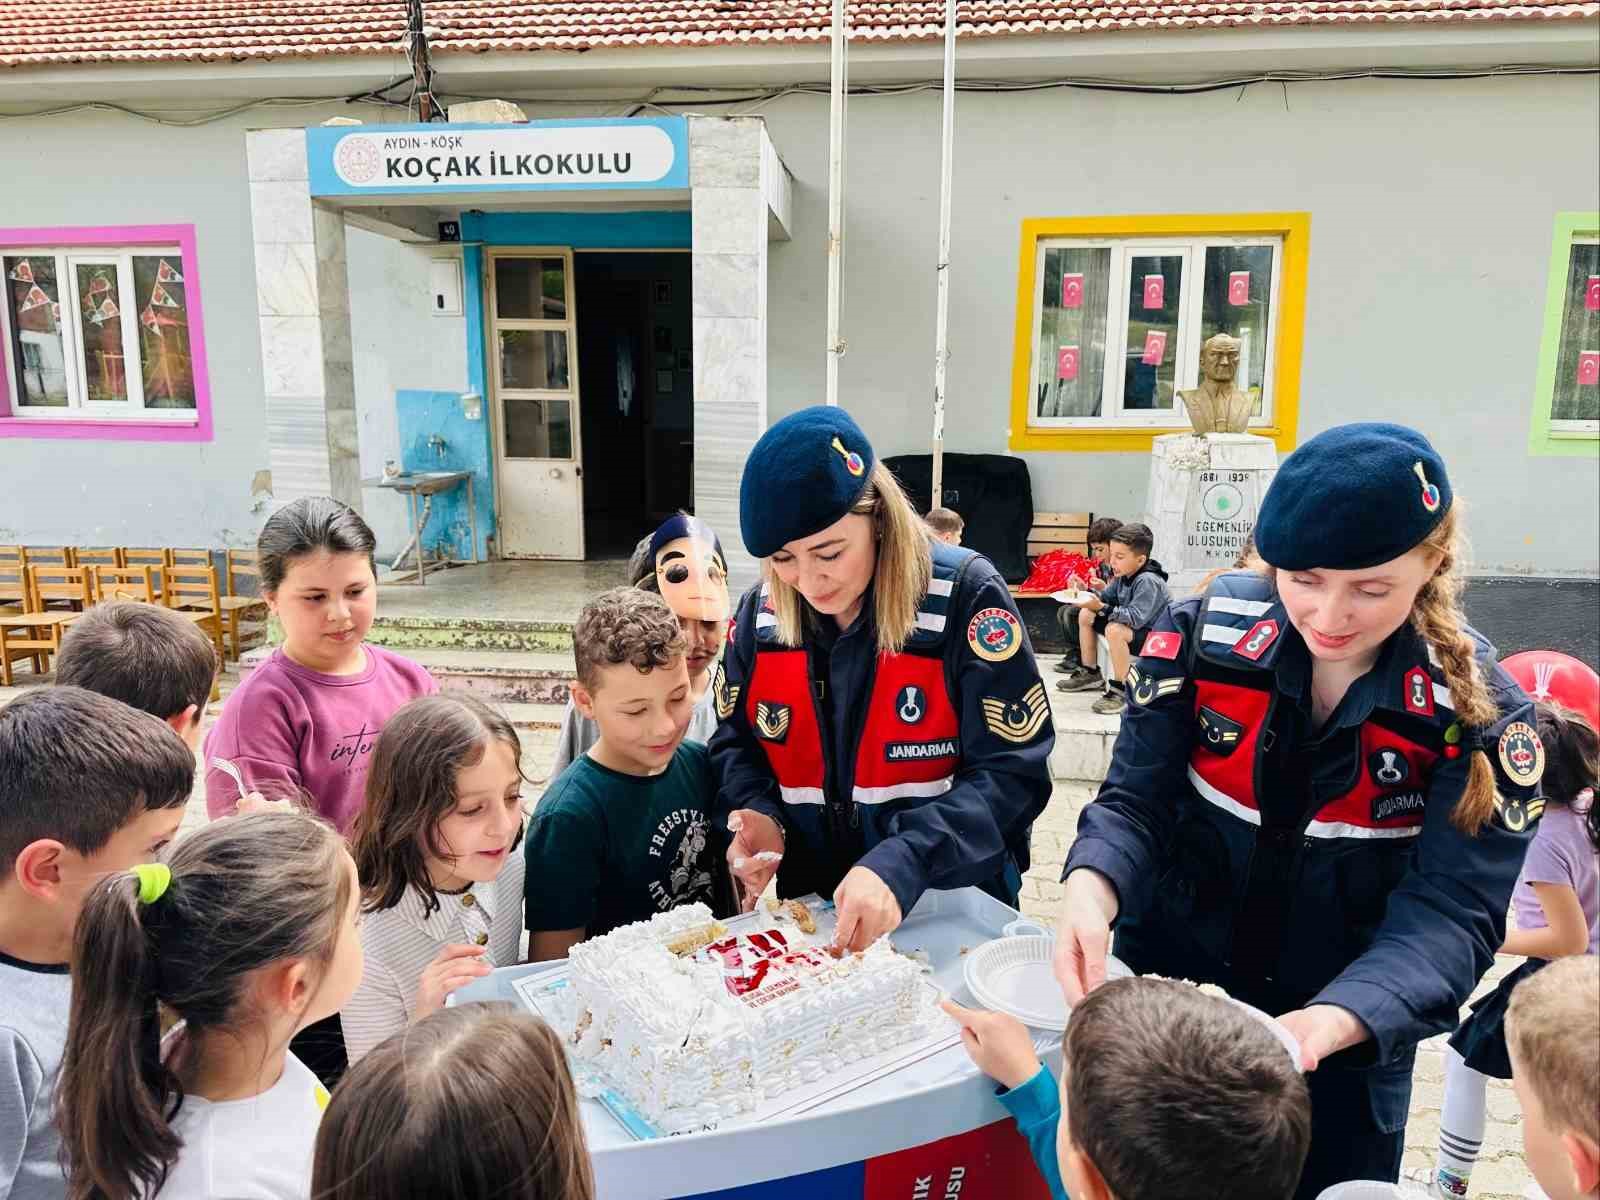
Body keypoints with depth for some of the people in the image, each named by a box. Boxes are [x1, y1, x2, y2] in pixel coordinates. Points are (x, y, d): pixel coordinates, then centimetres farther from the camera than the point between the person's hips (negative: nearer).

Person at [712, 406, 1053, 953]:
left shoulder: (965, 595, -16)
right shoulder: (760, 611, -3)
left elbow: (1010, 773, -18)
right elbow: (737, 742, 9)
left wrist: (902, 866, -30)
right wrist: (757, 816, -11)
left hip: (954, 908, -1)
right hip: (815, 907, 2)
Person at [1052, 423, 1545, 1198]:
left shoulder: (1482, 713, -16)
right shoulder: (1202, 635, -15)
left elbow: (1450, 914, -19)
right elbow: (1134, 801, -13)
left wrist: (1337, 1020, -37)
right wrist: (1091, 888, -35)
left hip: (1347, 1046, 0)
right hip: (1167, 998, 1)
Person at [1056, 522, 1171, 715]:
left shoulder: (1148, 582, -28)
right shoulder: (1125, 575, -1)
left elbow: (1135, 618, -35)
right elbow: (1107, 598, 8)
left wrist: (1101, 608, -41)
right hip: (1130, 624, 10)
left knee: (1114, 629, -37)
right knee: (1086, 614, 11)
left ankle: (1120, 690, -24)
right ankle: (1090, 673, 20)